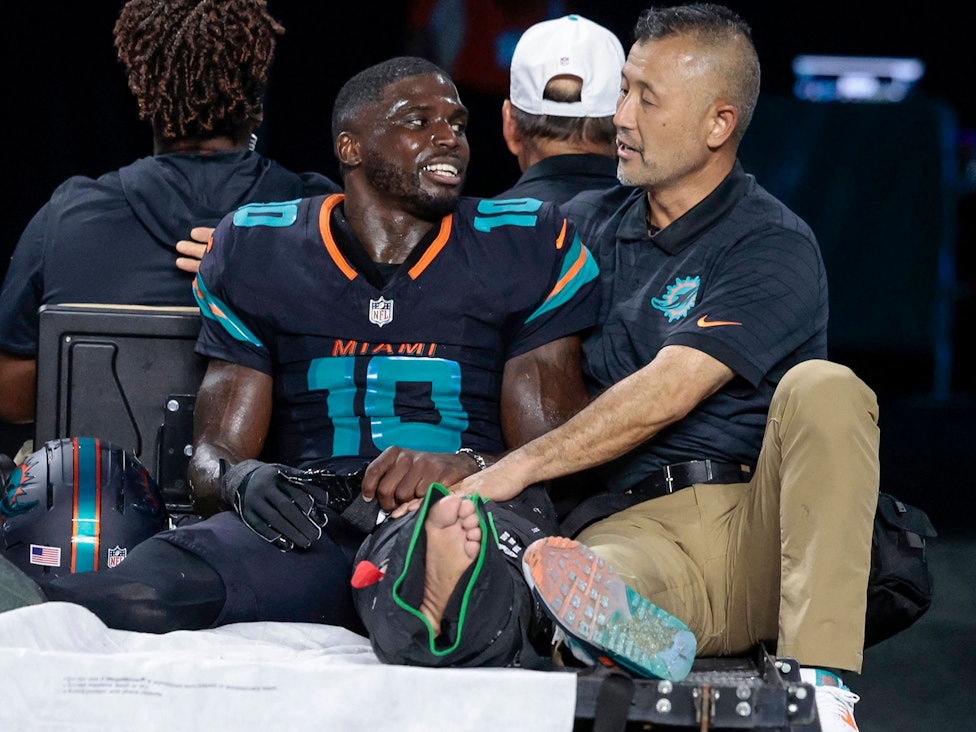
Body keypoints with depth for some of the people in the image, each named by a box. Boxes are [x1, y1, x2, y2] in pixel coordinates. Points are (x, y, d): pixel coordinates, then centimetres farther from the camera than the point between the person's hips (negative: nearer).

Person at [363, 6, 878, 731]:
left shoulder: (774, 248, -1)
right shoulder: (588, 225, 19)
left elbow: (665, 393, -13)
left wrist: (515, 468, -18)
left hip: (765, 527, -2)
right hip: (633, 528, 2)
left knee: (824, 389, -32)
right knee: (550, 576, -32)